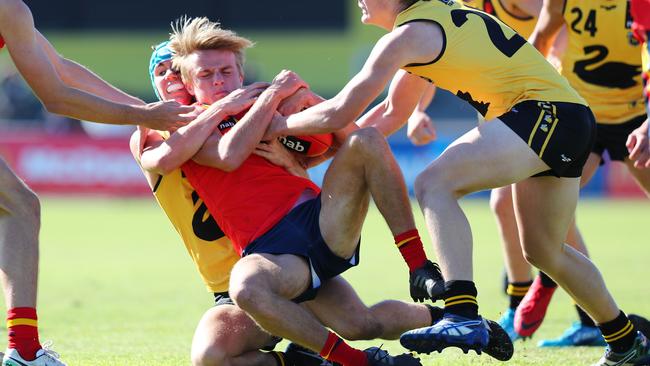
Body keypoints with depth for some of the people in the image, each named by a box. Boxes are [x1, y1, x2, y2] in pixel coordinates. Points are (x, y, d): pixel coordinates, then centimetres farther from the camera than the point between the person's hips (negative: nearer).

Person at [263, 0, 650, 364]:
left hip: (544, 110, -10)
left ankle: (464, 317, -38)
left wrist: (281, 124, 9)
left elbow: (339, 114, -7)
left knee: (434, 184, -23)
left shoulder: (408, 35, -8)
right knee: (543, 250, 23)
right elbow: (395, 110, 32)